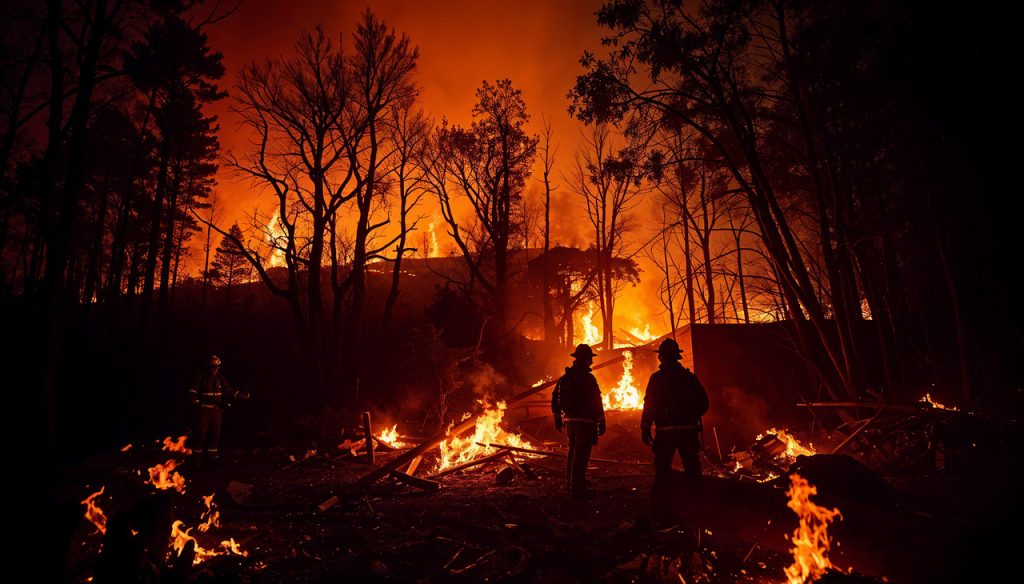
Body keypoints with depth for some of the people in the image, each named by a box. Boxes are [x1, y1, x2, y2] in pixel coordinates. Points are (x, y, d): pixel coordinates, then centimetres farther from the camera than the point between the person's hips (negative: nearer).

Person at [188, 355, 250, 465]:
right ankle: (197, 457, 8)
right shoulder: (201, 377, -8)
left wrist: (240, 395, -5)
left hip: (216, 410, 5)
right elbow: (192, 392, -8)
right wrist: (197, 404, -18)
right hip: (203, 410, -4)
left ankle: (211, 454, 25)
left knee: (215, 434, 11)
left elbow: (229, 391, 9)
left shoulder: (220, 378, 5)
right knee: (201, 434, -3)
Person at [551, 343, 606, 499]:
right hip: (584, 422, -8)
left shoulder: (565, 377, 10)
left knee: (573, 453, 20)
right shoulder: (587, 378, -14)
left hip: (569, 420, 8)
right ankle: (578, 489, 0)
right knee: (581, 455, -3)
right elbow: (595, 402, -15)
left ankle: (571, 484, 32)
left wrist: (557, 418, 23)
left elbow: (555, 398, 15)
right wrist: (601, 422, -9)